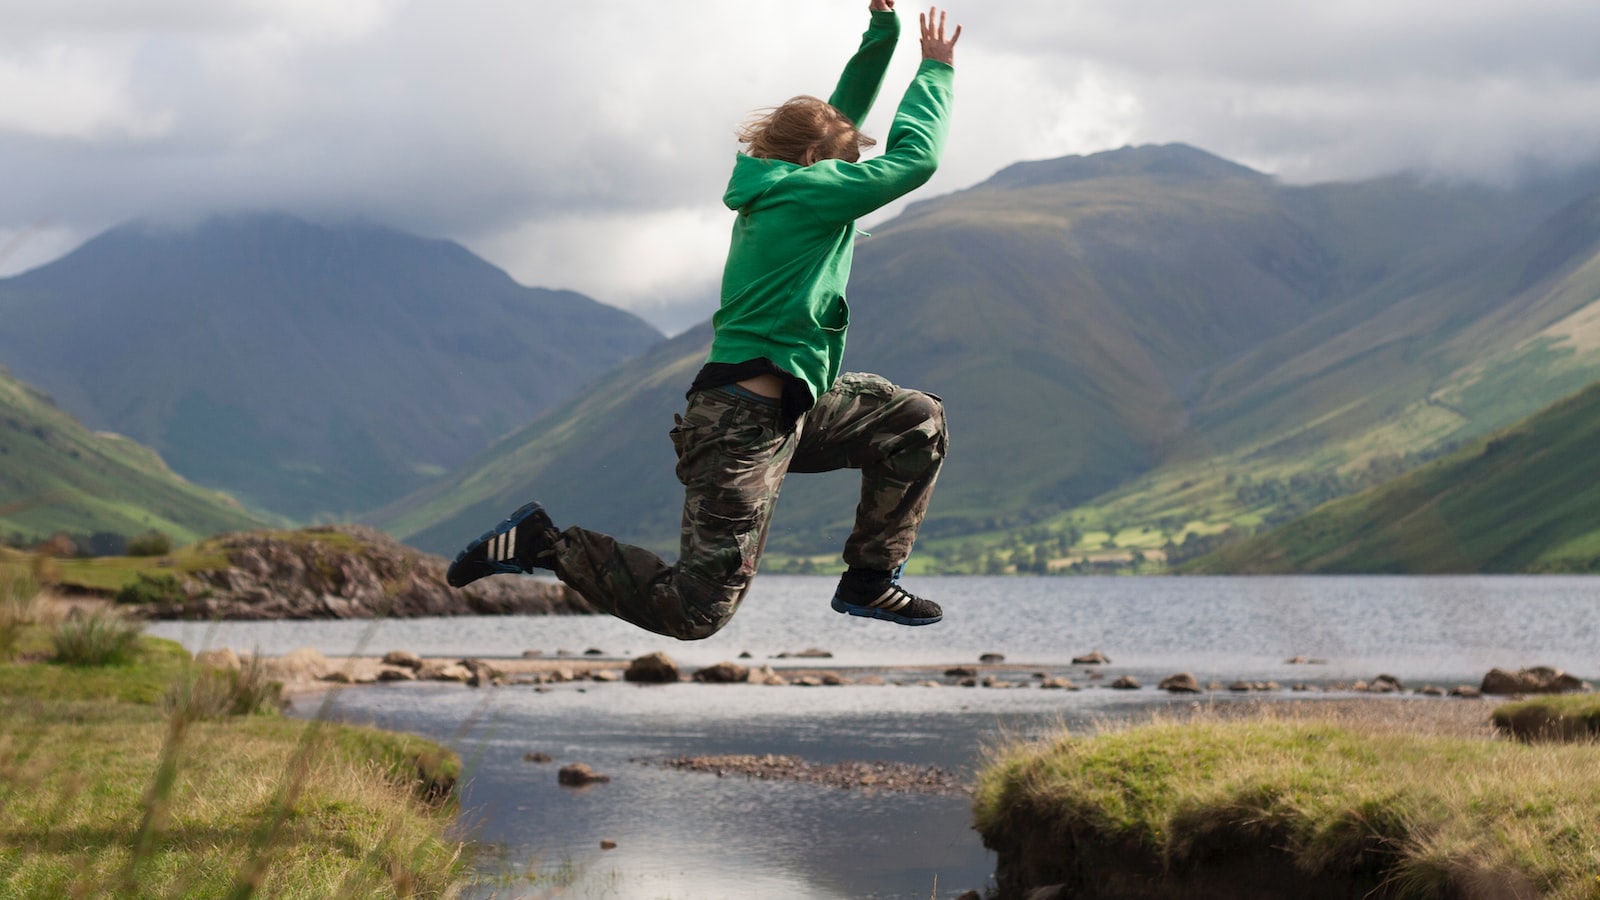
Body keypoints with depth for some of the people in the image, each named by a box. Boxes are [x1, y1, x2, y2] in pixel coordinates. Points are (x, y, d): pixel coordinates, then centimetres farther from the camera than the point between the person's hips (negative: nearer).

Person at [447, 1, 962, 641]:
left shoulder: (774, 186, 12)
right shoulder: (806, 192, -14)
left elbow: (843, 114, 24)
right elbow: (915, 158, -10)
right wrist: (936, 68, 2)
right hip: (745, 425, -10)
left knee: (917, 422, 14)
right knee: (696, 611, -10)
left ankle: (870, 582, 18)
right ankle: (546, 545, -1)